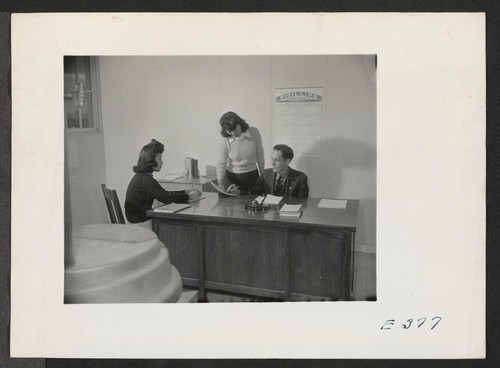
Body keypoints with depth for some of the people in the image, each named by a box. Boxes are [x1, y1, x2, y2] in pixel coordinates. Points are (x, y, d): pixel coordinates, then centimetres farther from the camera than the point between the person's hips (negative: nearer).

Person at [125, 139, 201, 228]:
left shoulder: (141, 176, 11)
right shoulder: (145, 180, -20)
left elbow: (164, 194, 13)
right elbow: (166, 198, -22)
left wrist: (186, 192, 6)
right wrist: (189, 196, -11)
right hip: (141, 223, -9)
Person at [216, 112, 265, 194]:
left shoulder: (254, 132, -12)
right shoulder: (225, 141, -16)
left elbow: (260, 155, -1)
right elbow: (221, 163, -13)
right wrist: (220, 183, -27)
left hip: (252, 176, 2)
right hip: (232, 177, -1)